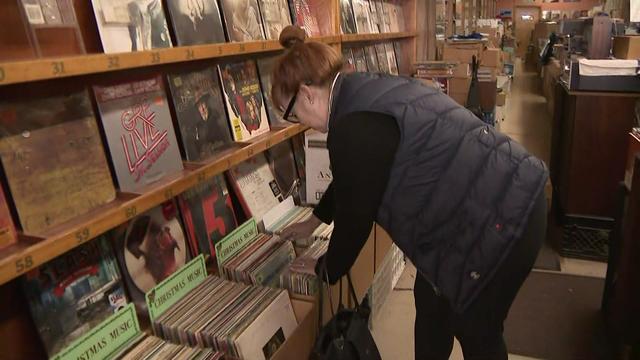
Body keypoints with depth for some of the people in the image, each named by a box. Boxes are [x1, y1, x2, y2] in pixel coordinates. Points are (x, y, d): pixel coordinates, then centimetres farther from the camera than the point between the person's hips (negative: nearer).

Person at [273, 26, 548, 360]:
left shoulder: (356, 126, -25)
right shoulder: (366, 93, 7)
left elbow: (354, 217, -14)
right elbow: (350, 179, 21)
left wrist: (327, 270, 6)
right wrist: (315, 220, 34)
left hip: (499, 220, -10)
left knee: (475, 331, 11)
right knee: (430, 300, 23)